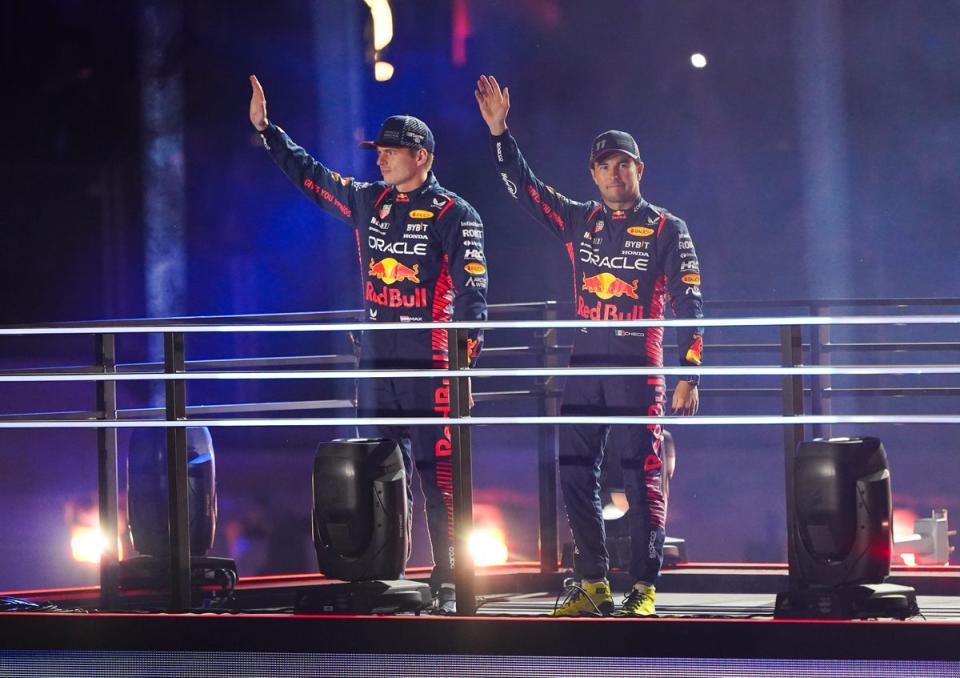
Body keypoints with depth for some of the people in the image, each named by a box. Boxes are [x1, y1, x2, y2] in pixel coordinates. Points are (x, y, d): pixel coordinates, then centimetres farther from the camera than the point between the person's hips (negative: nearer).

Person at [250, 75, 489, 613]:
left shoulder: (454, 216, -6)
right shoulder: (367, 202, 12)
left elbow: (472, 295, -10)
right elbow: (309, 174, 24)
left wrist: (465, 368, -16)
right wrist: (266, 130, 19)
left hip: (431, 364, -6)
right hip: (377, 362, 6)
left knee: (438, 473, -9)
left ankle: (449, 584, -6)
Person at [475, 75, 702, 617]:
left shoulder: (667, 230, 1)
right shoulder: (580, 221, 13)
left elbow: (689, 305, -2)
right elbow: (525, 187, 12)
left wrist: (689, 374, -9)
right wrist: (500, 131, 0)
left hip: (639, 369, -5)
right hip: (585, 368, 5)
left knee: (643, 479, -6)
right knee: (576, 478, 4)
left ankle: (645, 591, -3)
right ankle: (593, 586, 11)